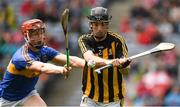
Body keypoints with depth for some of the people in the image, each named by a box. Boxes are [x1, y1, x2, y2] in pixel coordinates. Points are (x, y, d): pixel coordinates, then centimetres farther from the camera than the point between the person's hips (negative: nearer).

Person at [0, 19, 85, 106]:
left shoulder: (44, 51, -11)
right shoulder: (20, 57, -31)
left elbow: (70, 60, -21)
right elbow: (42, 67, -49)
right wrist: (61, 69, -67)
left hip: (28, 94, 5)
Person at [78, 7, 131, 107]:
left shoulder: (117, 40, -8)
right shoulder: (85, 40, -5)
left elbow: (126, 70, -16)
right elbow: (89, 58, -26)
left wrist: (123, 65, -40)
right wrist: (108, 62, -45)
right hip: (90, 98, 1)